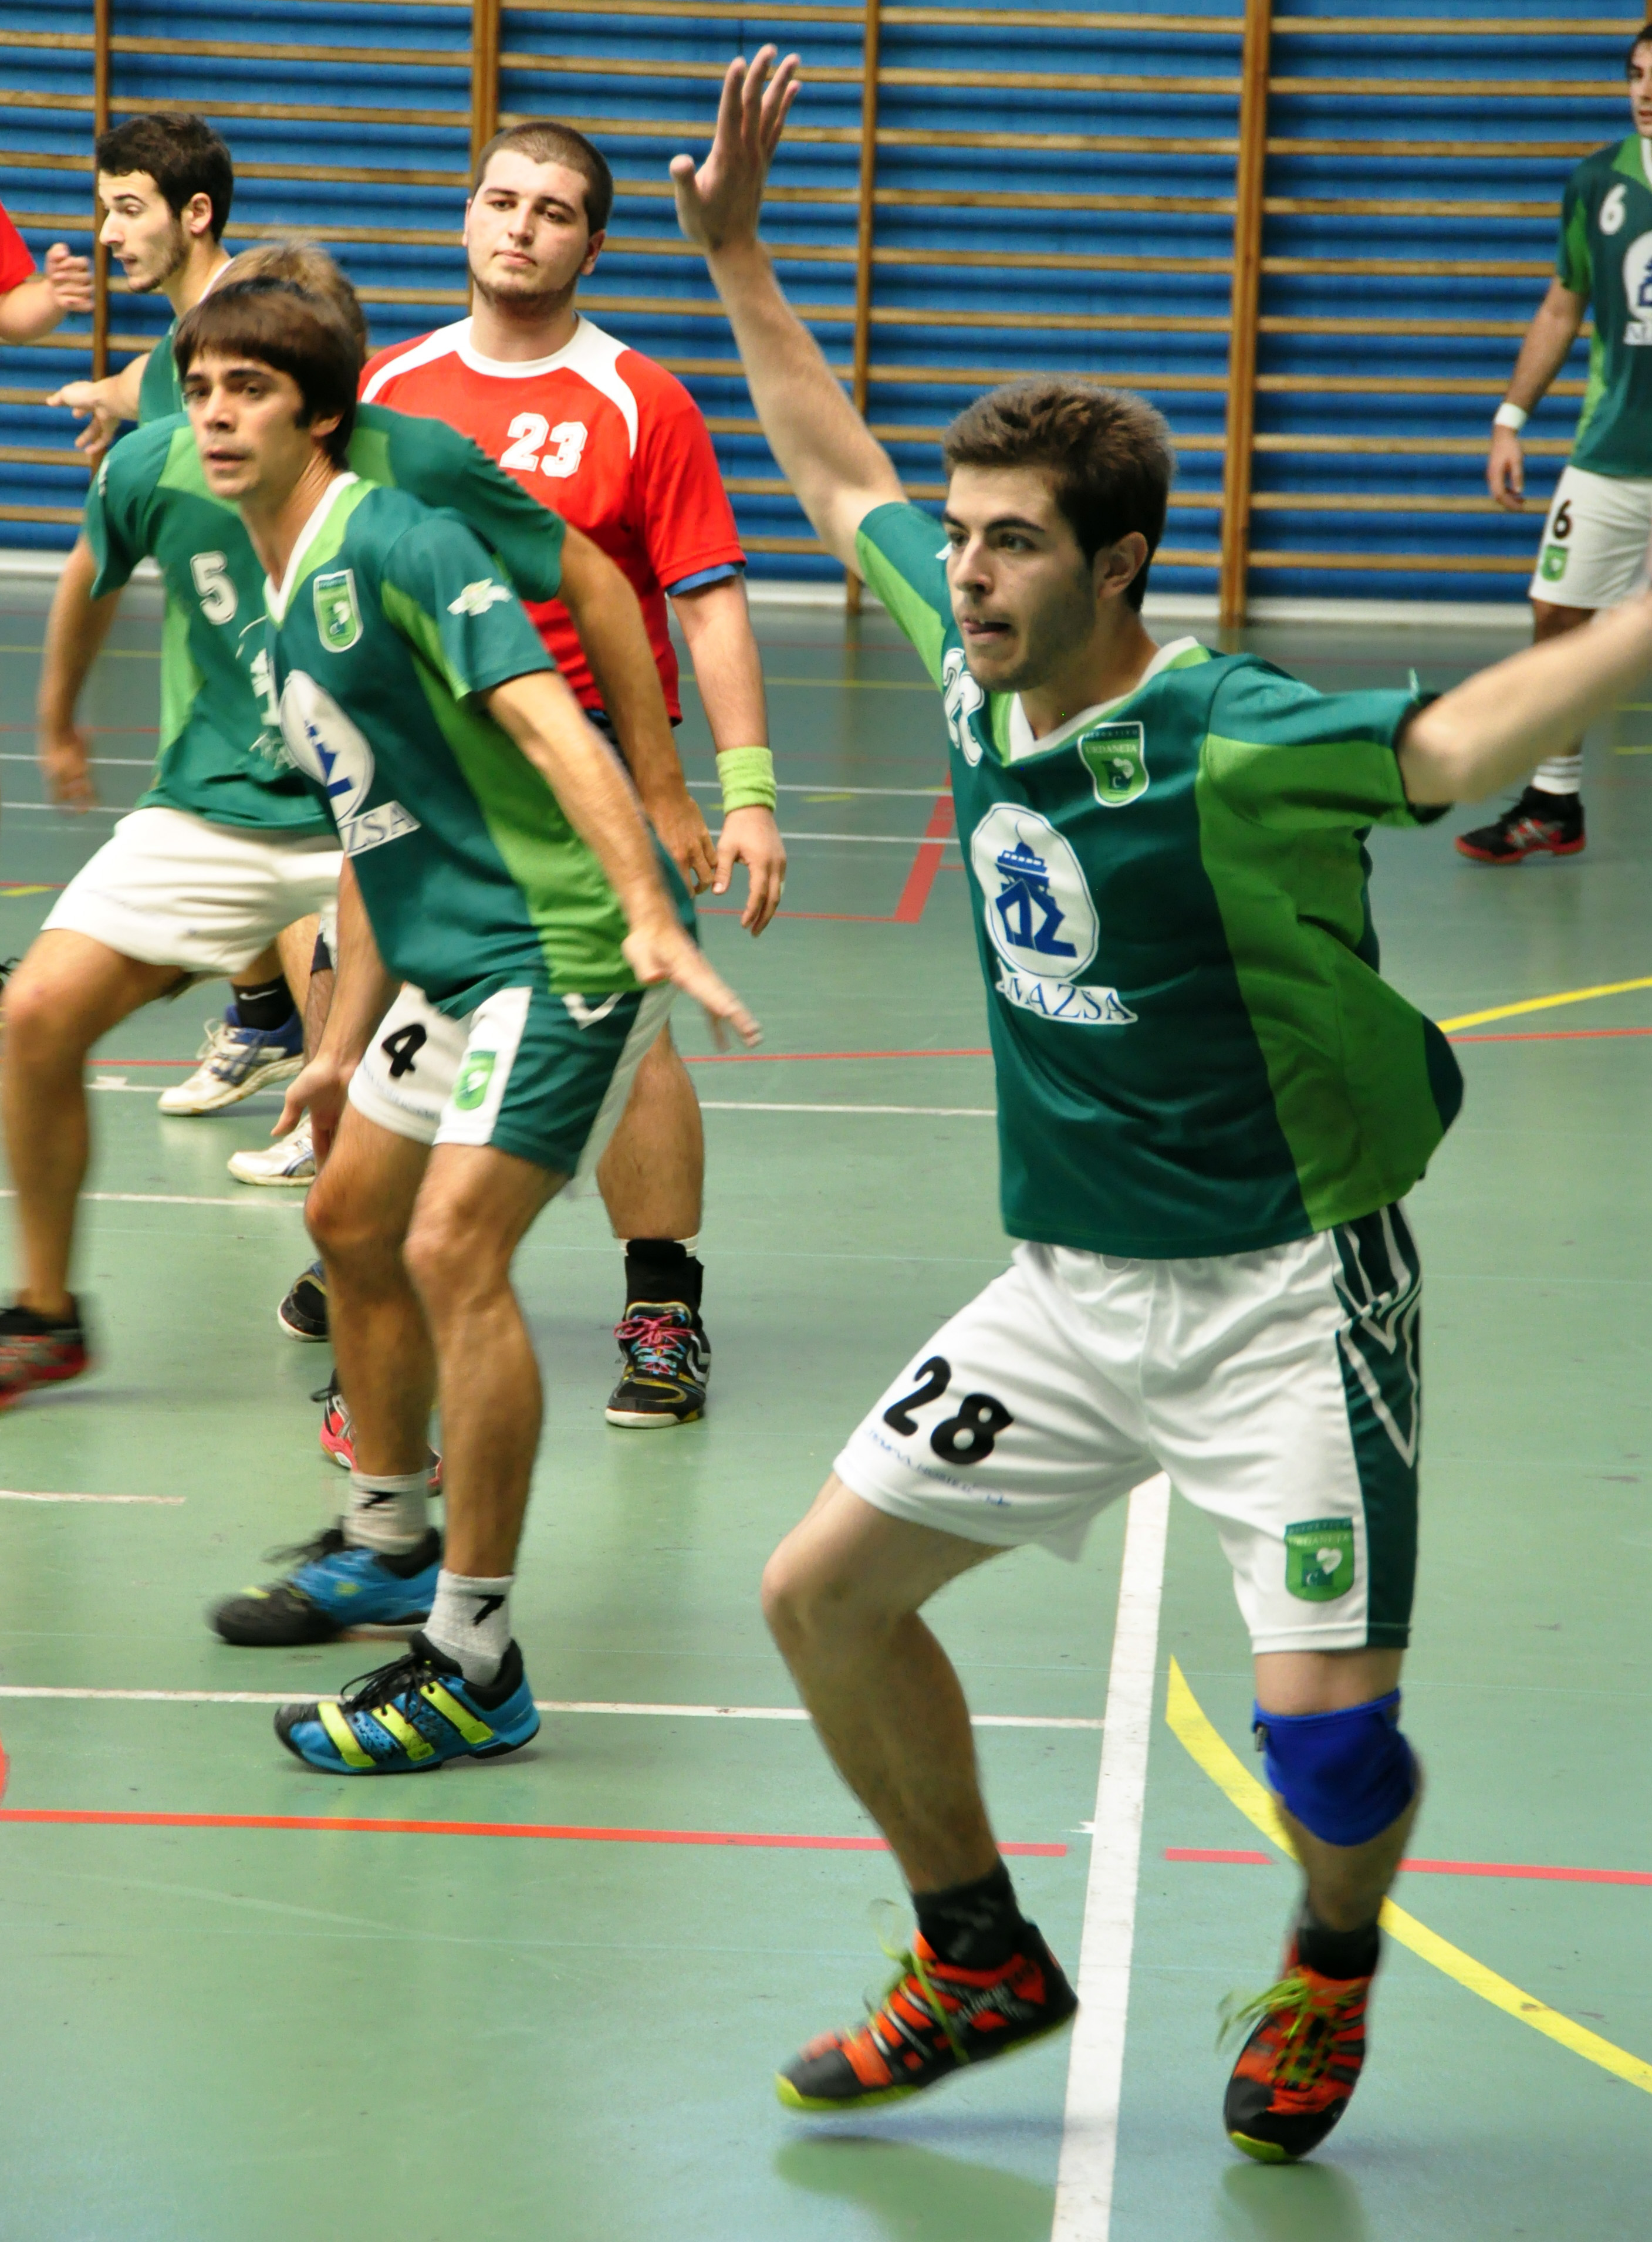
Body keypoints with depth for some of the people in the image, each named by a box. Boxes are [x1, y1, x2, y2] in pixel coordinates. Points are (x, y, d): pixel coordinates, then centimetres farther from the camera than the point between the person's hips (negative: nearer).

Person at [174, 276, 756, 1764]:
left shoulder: (398, 547, -14)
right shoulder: (288, 608, 16)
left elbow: (548, 722, -24)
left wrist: (652, 917, -35)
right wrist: (346, 1048, 25)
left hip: (565, 945, -10)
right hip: (453, 966, 10)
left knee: (454, 1252, -18)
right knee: (350, 1222, 21)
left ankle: (475, 1667, -14)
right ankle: (396, 1544, 42)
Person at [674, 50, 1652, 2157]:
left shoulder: (1224, 737, -22)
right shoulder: (976, 673, -3)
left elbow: (1449, 740, -41)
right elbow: (841, 477, 15)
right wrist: (736, 254, 15)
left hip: (1284, 1294, -7)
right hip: (1068, 1288, 7)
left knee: (1324, 1724, -11)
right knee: (826, 1594, 5)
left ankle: (1329, 1967, 25)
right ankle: (983, 1959, 25)